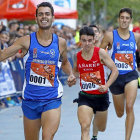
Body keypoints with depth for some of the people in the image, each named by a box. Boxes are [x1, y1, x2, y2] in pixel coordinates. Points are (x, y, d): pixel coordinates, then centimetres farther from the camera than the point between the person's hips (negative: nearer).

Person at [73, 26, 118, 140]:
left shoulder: (100, 53, -12)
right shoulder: (78, 56, -2)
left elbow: (115, 70, -11)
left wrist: (106, 86, -23)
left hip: (101, 96, -1)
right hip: (85, 97, 1)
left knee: (101, 128, 18)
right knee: (85, 127, -20)